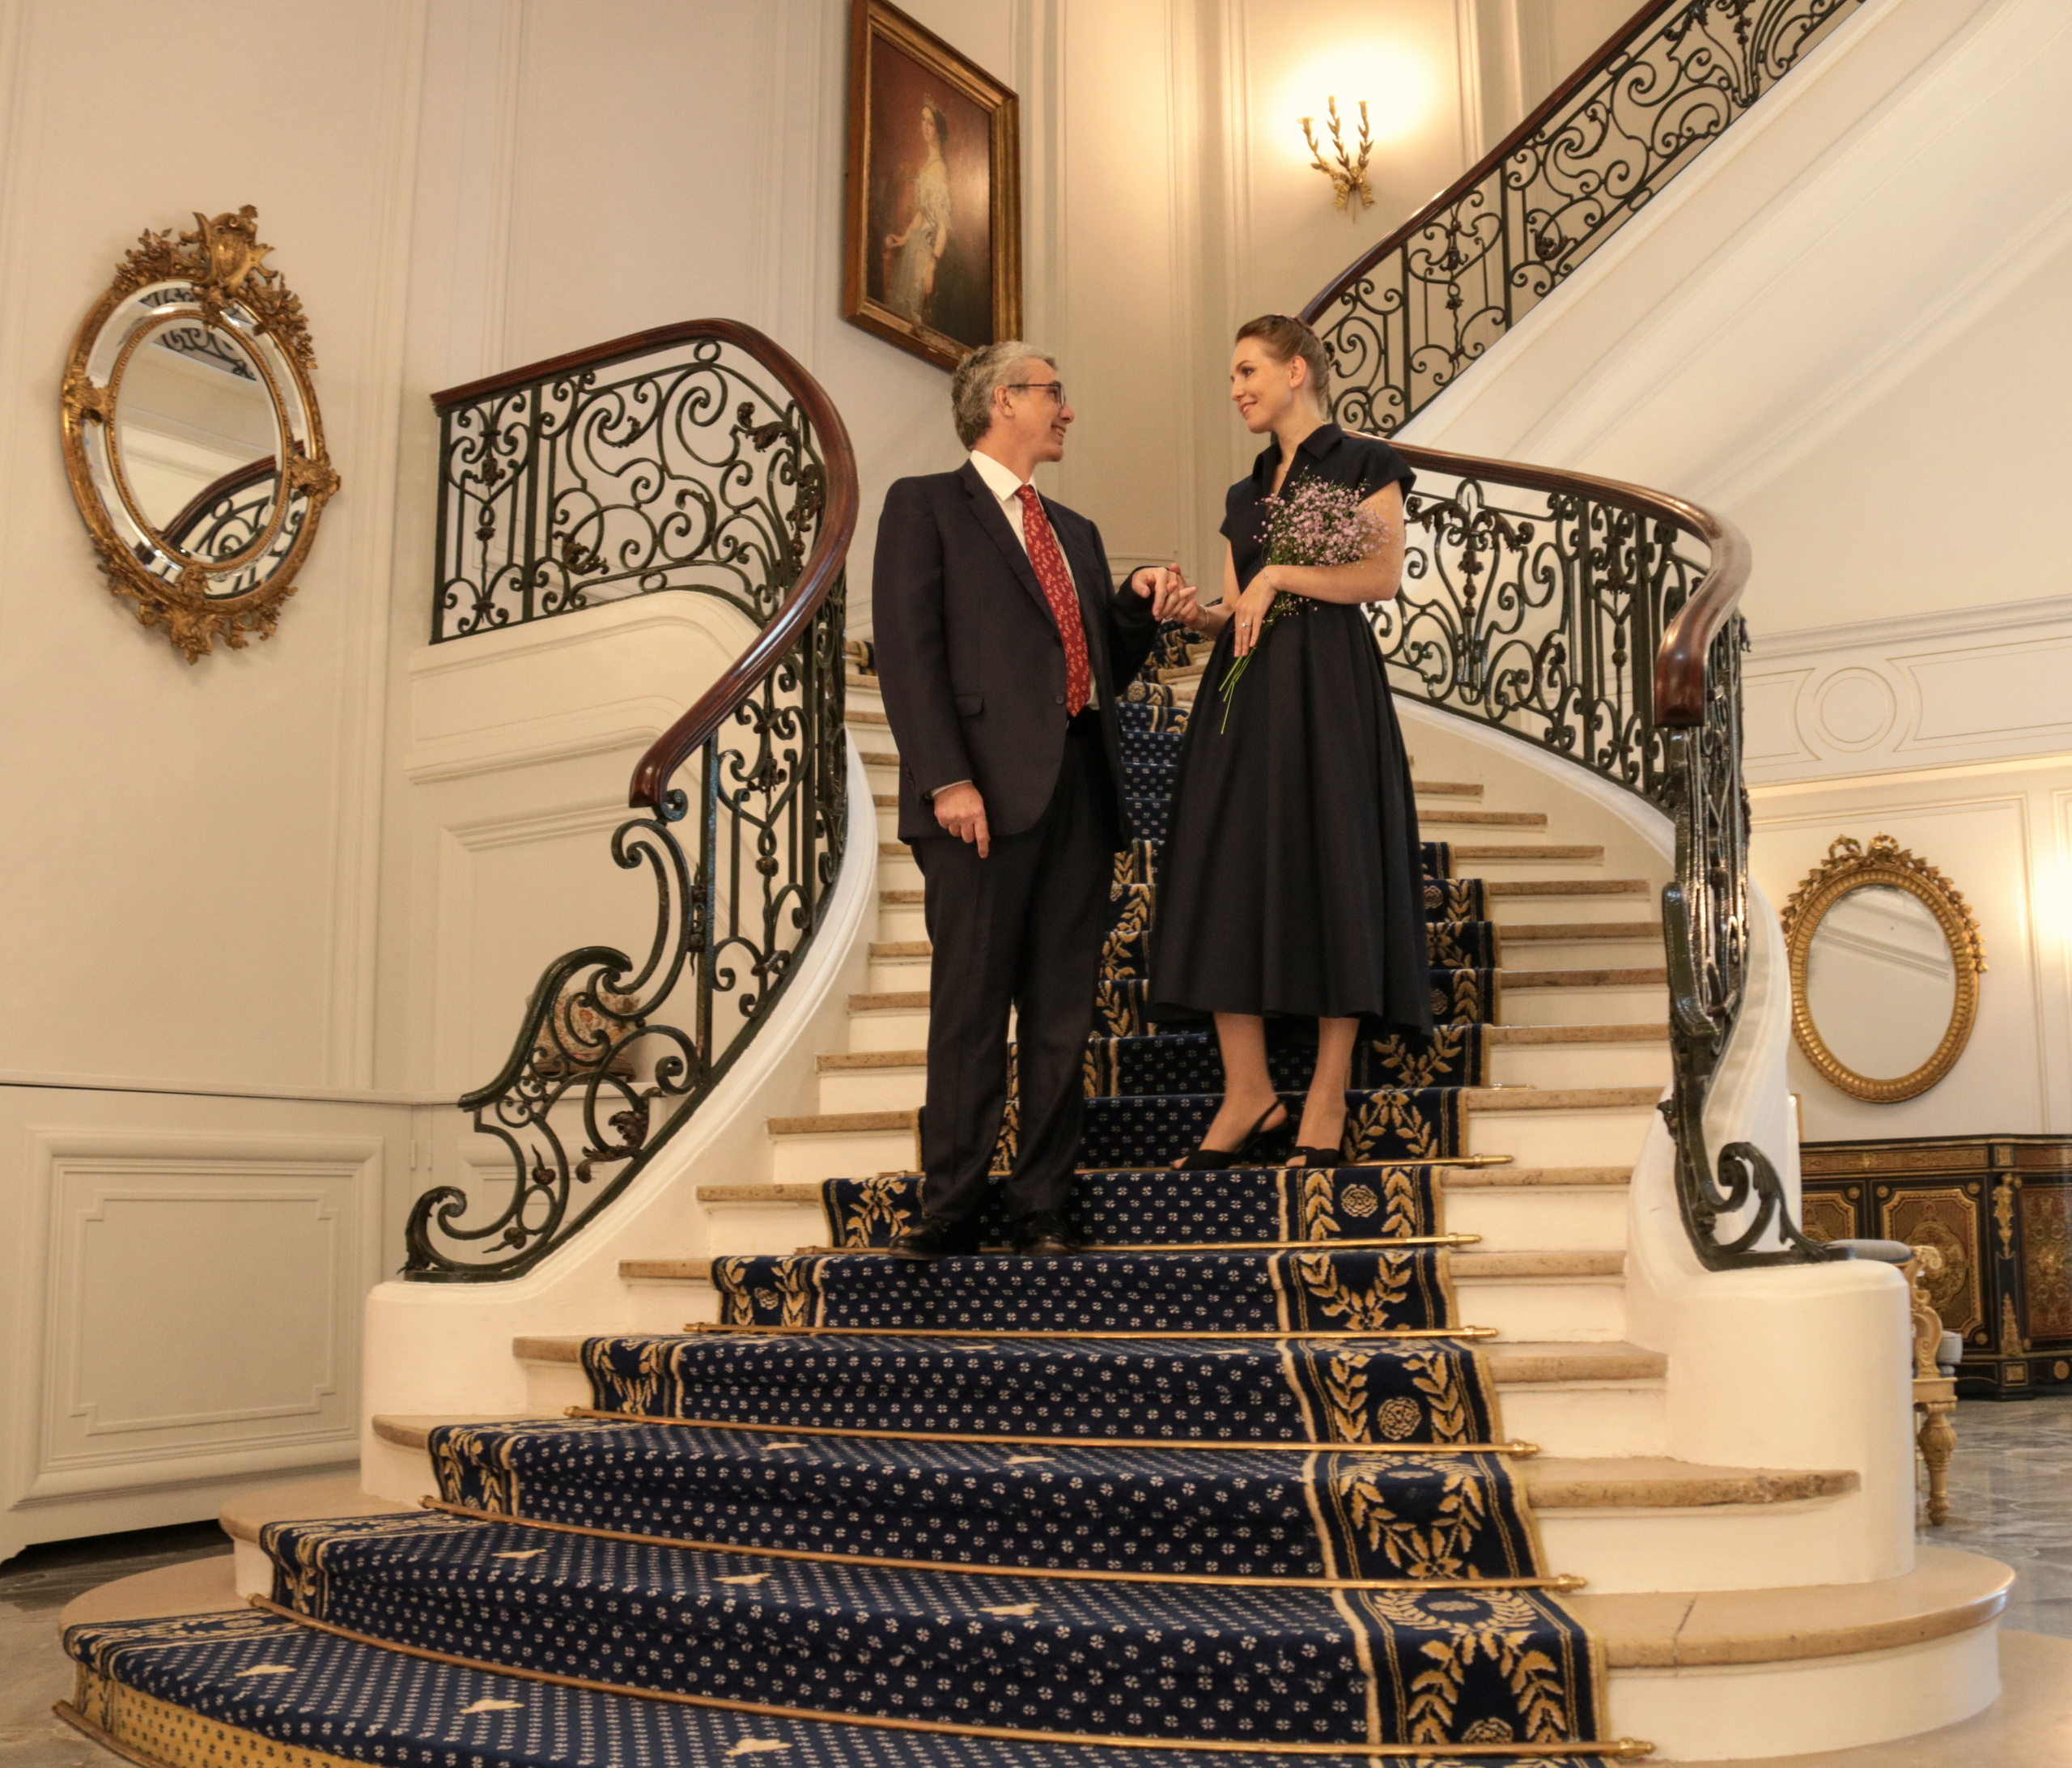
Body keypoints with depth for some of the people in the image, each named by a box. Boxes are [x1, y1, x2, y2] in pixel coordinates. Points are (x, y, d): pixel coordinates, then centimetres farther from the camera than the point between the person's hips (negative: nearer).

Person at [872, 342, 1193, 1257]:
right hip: (987, 792, -6)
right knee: (971, 1007, -3)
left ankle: (1042, 1208, 13)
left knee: (1062, 1010, 6)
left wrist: (1139, 602, 7)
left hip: (1080, 787, 6)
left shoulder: (1075, 531, 25)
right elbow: (907, 653, -6)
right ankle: (951, 1208, 6)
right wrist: (946, 780, -17)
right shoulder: (925, 505, 5)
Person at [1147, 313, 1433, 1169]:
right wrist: (1198, 613, -4)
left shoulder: (1363, 464, 4)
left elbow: (1383, 573, -9)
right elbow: (1234, 607, 16)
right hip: (1245, 691, 6)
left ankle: (1326, 1101, -2)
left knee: (1330, 870, -6)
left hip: (1328, 689, -6)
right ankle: (1247, 1091, 4)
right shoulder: (1245, 494, 22)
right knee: (1229, 873, -2)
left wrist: (1276, 575, -12)